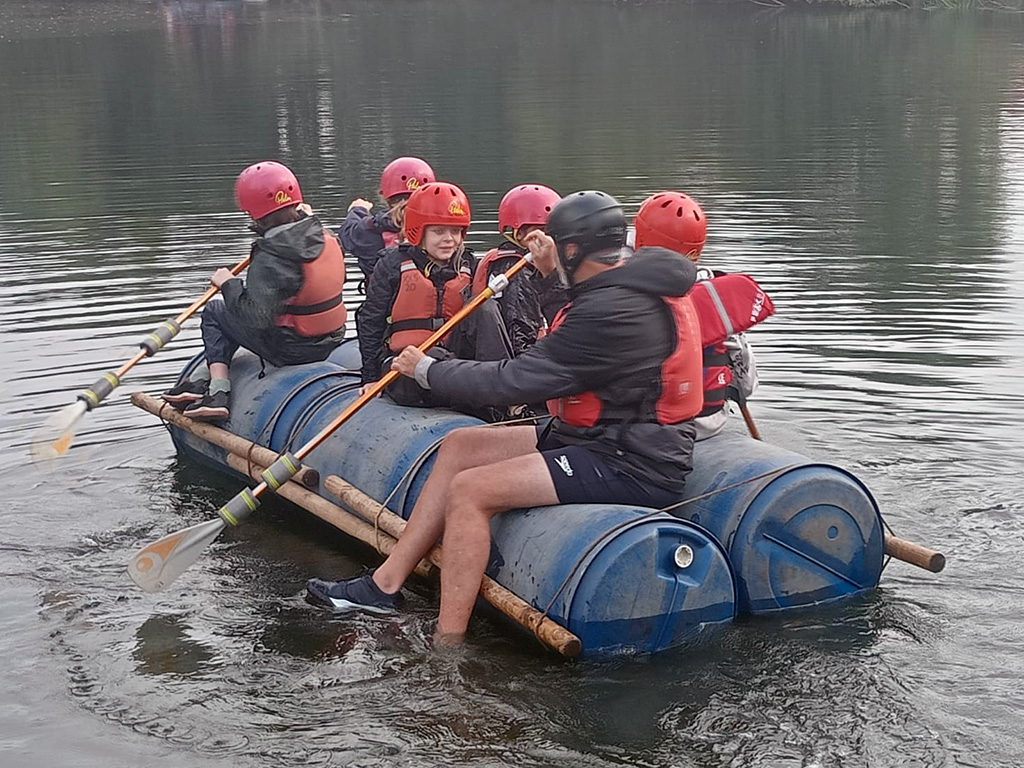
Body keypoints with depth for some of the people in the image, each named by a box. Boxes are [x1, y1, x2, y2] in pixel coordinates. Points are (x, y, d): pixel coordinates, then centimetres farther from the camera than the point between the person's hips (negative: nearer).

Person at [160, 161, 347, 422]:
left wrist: (229, 284, -14)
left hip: (292, 349, -8)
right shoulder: (325, 237, -4)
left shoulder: (270, 258, -26)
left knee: (214, 312, 13)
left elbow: (255, 317, -30)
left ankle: (216, 389, 5)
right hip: (332, 340, 8)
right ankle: (204, 378, 29)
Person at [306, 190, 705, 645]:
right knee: (460, 445, 10)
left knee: (469, 490, -19)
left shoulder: (610, 311, -24)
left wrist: (426, 369, -7)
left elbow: (512, 382, -20)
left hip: (631, 467, -11)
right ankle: (385, 584, 11)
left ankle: (447, 648, -15)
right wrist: (552, 275, 28)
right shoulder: (637, 283, 7)